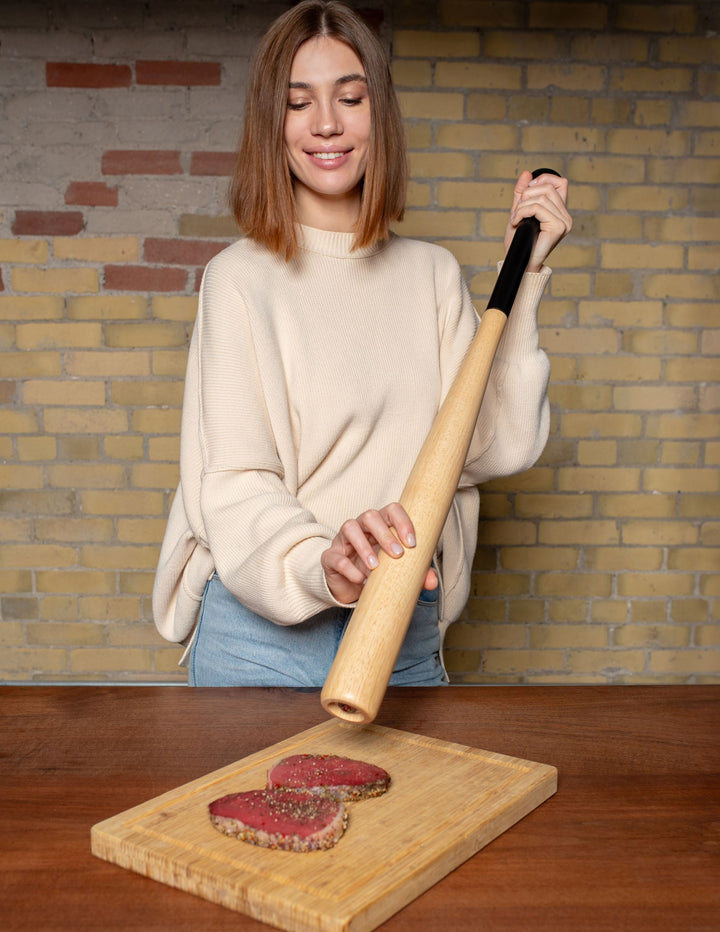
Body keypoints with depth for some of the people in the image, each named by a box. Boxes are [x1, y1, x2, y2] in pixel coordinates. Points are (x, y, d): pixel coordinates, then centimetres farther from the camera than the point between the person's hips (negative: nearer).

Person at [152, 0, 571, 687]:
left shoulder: (433, 274, 5)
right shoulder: (240, 276, -7)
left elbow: (494, 448, -3)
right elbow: (231, 483, -13)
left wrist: (524, 275, -6)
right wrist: (319, 563, -33)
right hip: (261, 626, -3)